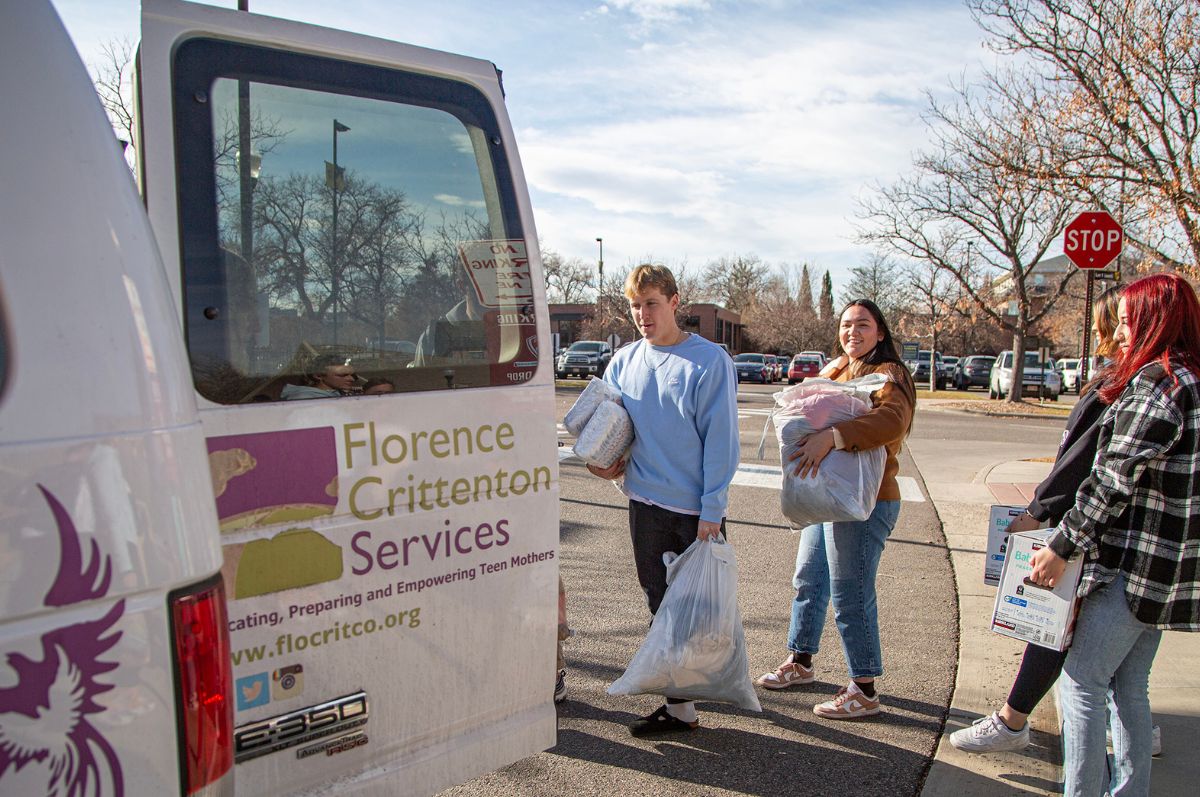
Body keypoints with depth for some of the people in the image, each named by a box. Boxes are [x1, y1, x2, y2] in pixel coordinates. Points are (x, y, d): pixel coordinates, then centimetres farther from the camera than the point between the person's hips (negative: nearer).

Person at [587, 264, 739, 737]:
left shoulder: (709, 361, -11)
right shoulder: (624, 362, 5)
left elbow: (720, 440, -12)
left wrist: (712, 510, -14)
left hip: (695, 509, -5)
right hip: (646, 503, 5)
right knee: (661, 605, 13)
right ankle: (679, 705, 26)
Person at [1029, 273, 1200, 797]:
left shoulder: (1156, 382, -17)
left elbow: (1113, 481, -21)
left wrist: (1062, 546, -15)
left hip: (1132, 565, -10)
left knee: (1080, 681, -1)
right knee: (1129, 687, 17)